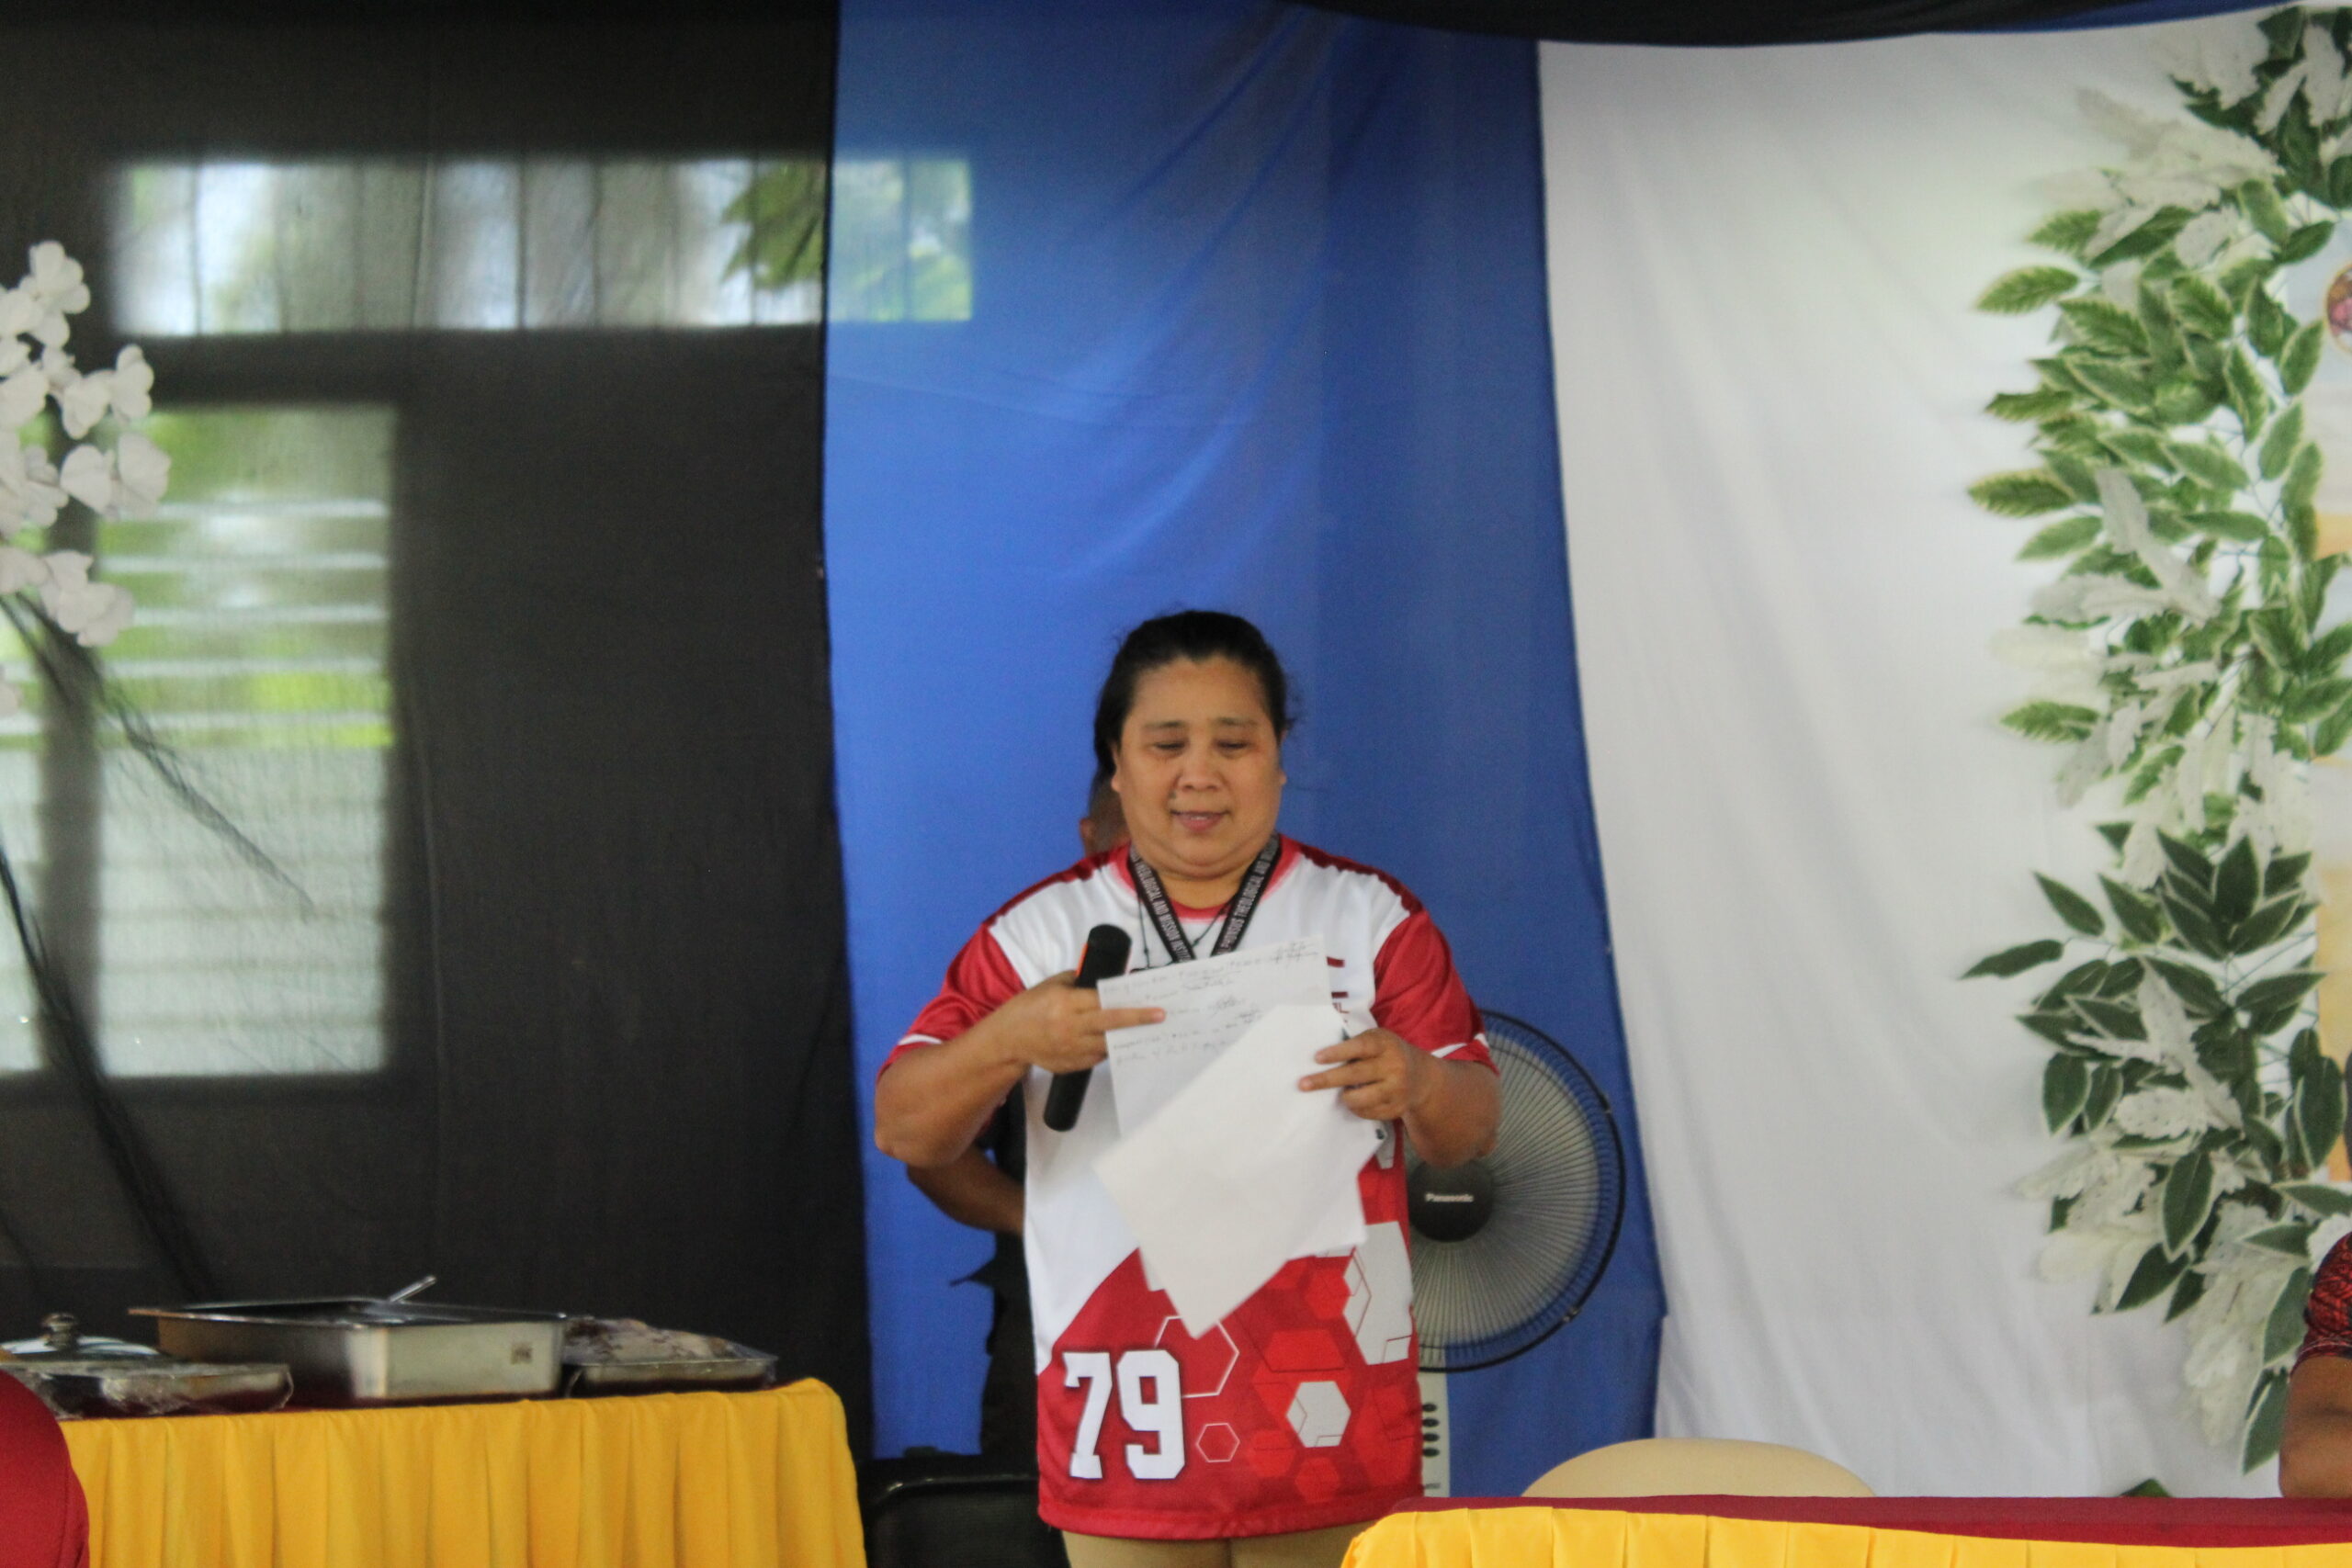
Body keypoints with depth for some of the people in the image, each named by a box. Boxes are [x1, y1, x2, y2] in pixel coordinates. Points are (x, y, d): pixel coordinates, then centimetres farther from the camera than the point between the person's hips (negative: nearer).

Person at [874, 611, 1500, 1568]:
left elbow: (1473, 1130, 3)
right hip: (1125, 1418, 0)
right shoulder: (1041, 931, 8)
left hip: (1326, 1412, 0)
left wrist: (1414, 1086, -22)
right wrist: (1011, 1040, -19)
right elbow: (902, 1129, 2)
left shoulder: (1370, 917, 7)